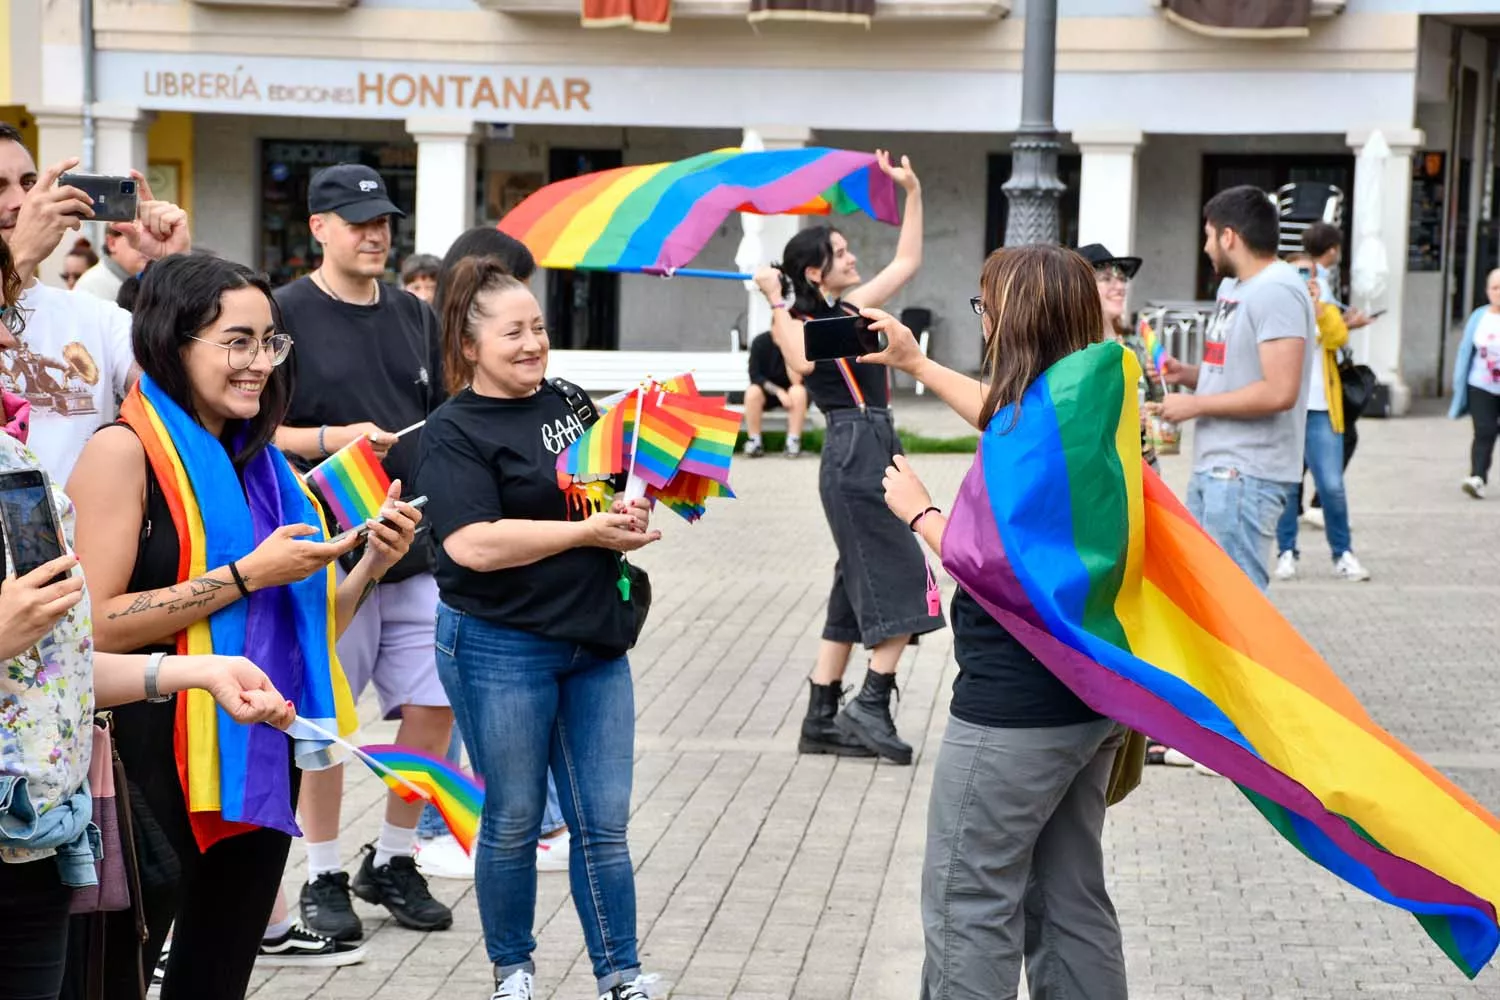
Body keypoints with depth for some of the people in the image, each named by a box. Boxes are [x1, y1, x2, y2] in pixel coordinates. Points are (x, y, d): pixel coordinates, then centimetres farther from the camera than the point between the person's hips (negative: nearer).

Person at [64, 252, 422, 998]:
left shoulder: (256, 463, 13)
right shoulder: (125, 451, -10)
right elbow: (92, 626, -19)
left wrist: (370, 566, 0)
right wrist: (247, 575, -18)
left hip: (259, 765, 7)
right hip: (156, 770, -7)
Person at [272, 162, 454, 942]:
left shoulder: (414, 315, 13)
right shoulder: (285, 314, -5)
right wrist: (331, 439, -19)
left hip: (418, 550, 5)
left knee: (434, 708, 4)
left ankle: (392, 862, 21)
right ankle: (323, 878, 15)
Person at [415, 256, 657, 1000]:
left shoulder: (563, 403, 10)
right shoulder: (455, 433, -10)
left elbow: (610, 485, 25)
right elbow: (473, 544, -22)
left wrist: (633, 505, 1)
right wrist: (587, 532, -21)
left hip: (594, 643, 6)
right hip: (500, 646, -5)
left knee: (604, 823, 7)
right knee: (513, 820, 7)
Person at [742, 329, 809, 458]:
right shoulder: (760, 342, -12)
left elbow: (796, 382, -24)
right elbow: (755, 376, -15)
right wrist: (778, 391, -28)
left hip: (789, 391, -1)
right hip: (767, 389, 1)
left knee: (798, 391, -34)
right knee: (752, 391, -31)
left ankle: (793, 441, -26)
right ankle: (754, 441, -22)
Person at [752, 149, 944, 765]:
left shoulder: (850, 308, 16)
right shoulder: (799, 321, -6)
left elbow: (906, 262, 23)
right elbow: (803, 362, -29)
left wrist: (913, 193, 18)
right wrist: (776, 304, -25)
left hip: (874, 449, 9)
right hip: (854, 451, -9)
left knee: (859, 589, 9)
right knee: (903, 581, -10)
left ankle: (822, 720, 12)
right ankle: (871, 705, -8)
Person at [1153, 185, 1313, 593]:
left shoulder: (1276, 291, -16)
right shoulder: (1232, 286, 16)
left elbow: (1279, 391, -24)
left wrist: (1195, 404, -16)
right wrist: (1187, 373, 6)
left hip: (1245, 475, -11)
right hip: (1214, 468, 11)